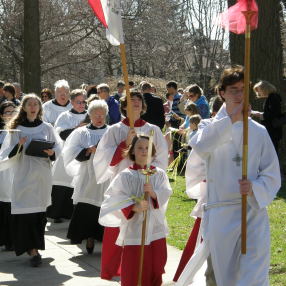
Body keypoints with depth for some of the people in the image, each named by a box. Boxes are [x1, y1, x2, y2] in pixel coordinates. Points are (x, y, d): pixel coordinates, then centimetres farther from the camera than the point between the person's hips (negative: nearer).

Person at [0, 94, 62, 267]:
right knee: (26, 212, -9)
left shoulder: (47, 128, 8)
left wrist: (52, 152, -12)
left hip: (42, 175, 2)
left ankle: (33, 246, 21)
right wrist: (19, 146, -17)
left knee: (40, 211, 5)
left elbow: (58, 147, 10)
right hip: (23, 175, -2)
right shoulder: (16, 129, 3)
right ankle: (33, 249, -8)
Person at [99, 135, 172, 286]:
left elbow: (165, 195, -6)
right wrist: (134, 207, -28)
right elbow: (115, 199, -13)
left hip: (156, 229, 3)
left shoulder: (159, 174, 5)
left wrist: (153, 193, -26)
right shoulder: (126, 176, -4)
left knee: (155, 272, 11)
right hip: (134, 231, -3)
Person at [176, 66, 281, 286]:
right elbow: (199, 145, -21)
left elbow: (272, 175, 7)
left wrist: (254, 187, -14)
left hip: (254, 211, 0)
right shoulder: (214, 128, 4)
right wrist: (232, 118, -24)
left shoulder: (259, 131, 7)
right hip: (221, 214, 0)